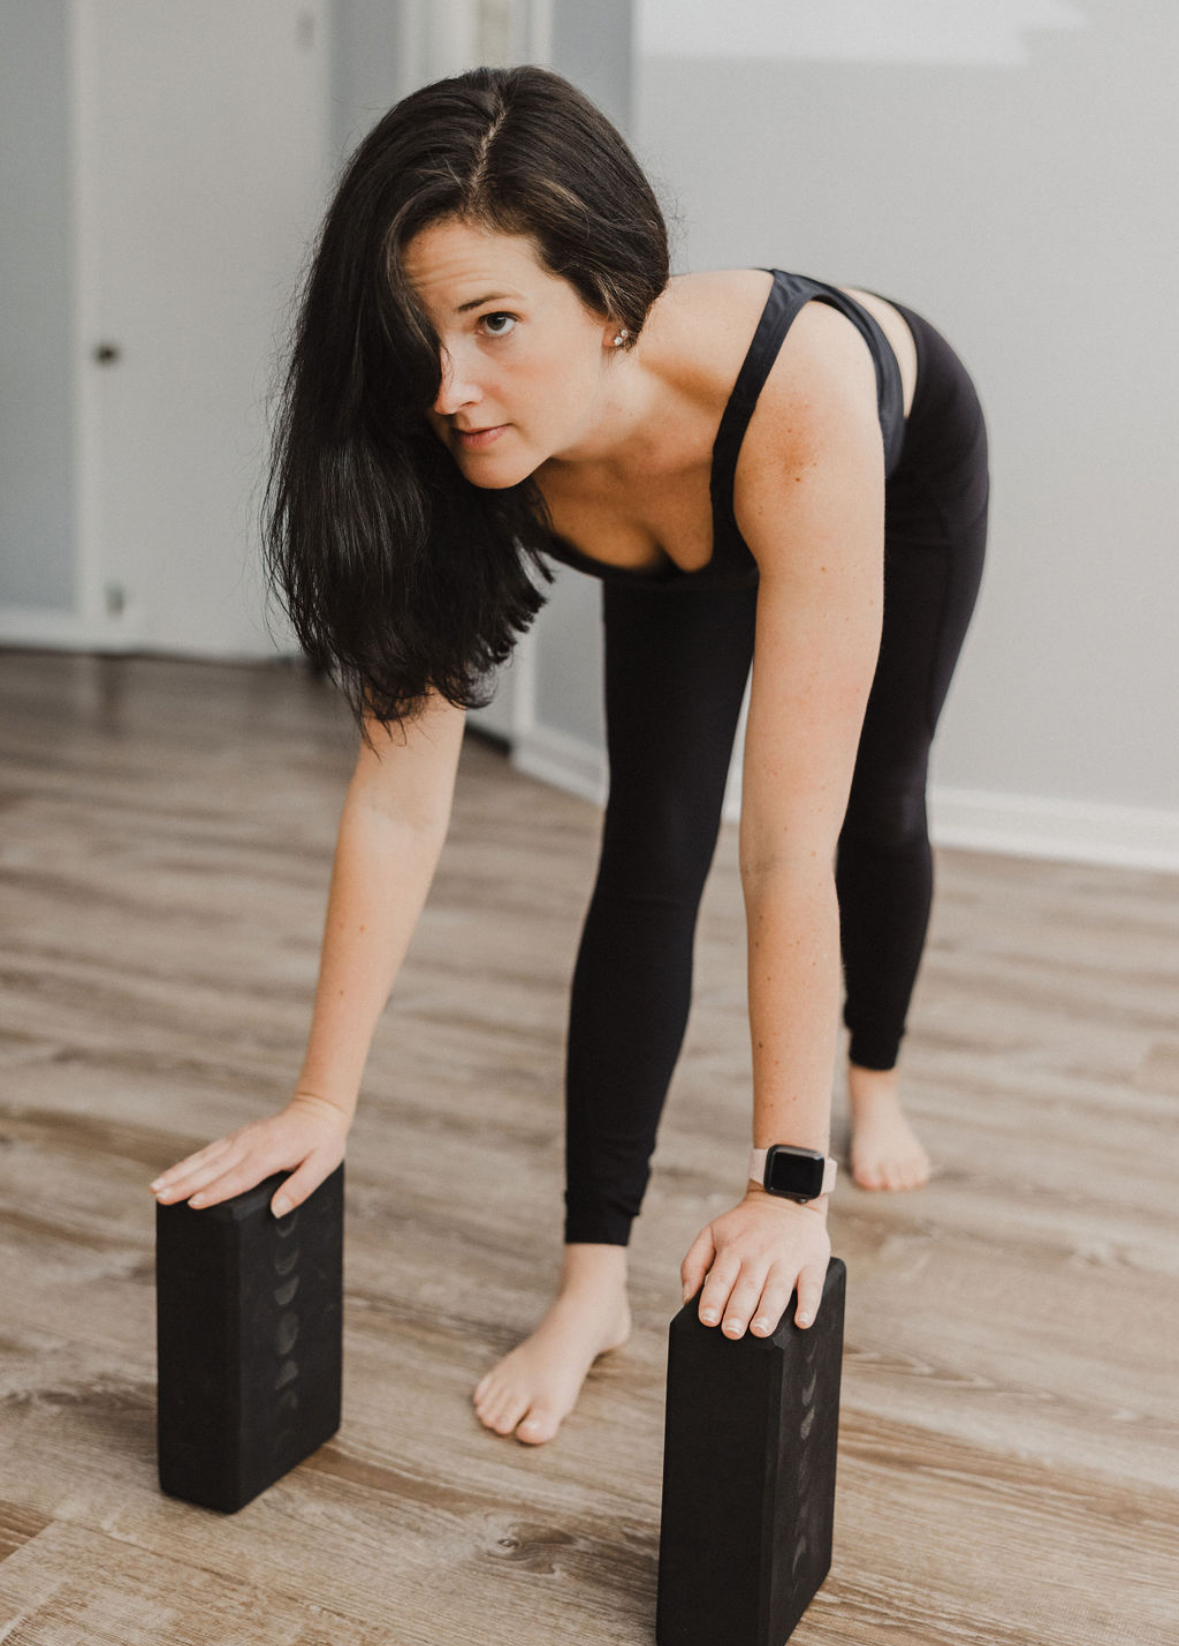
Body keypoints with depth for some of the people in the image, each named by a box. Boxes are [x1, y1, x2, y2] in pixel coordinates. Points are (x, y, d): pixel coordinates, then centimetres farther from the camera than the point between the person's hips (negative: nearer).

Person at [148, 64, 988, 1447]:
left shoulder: (799, 394, -51)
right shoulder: (449, 445, -39)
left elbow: (791, 840, -51)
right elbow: (400, 791, -32)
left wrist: (788, 1184, -48)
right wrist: (321, 1099, -30)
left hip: (912, 457, -1)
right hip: (676, 539, 2)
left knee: (878, 806, 18)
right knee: (649, 855, -13)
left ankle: (875, 1081, 47)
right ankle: (592, 1281, -4)